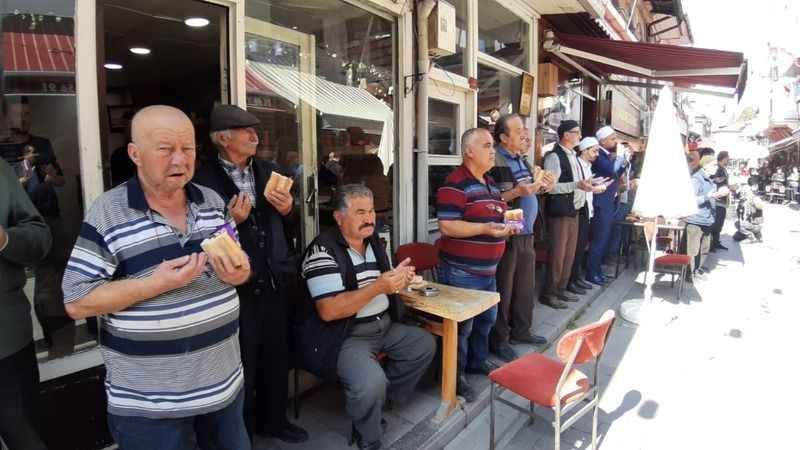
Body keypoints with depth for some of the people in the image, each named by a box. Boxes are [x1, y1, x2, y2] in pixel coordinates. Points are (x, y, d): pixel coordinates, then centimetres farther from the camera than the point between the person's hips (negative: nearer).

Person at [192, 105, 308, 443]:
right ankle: (241, 431, 32)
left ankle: (273, 419, 40)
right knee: (242, 363, 8)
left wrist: (287, 208, -3)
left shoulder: (267, 171, 10)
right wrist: (230, 221, -24)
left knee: (277, 354, 18)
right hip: (237, 284, -6)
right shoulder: (204, 179, -10)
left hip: (275, 279, 6)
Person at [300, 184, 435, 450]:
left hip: (384, 326, 9)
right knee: (371, 382, -29)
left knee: (425, 344, 9)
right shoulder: (323, 250, -19)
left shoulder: (374, 242, 7)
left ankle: (383, 400, 20)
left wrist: (398, 279, -5)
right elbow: (328, 310, -26)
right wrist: (379, 287, -29)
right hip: (344, 336, -8)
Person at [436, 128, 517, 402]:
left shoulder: (490, 183, 13)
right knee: (461, 325, 2)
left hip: (487, 269, 10)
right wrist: (486, 228, -28)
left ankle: (478, 361, 43)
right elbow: (447, 226, -24)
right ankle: (455, 377, 19)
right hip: (462, 272, -9)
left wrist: (505, 226, 6)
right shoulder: (455, 184, -17)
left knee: (487, 318, 22)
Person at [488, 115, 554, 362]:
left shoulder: (521, 159, 12)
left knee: (526, 287, 18)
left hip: (526, 233, 9)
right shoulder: (495, 161, -15)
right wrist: (517, 192, -26)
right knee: (503, 290, 3)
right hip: (506, 236, -8)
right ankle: (498, 340, 18)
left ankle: (520, 330, 35)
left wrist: (542, 185, 5)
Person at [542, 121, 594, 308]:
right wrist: (577, 185, -25)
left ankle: (561, 289, 26)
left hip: (574, 210, 9)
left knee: (570, 252, 14)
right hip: (559, 211, -9)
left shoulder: (573, 155, 15)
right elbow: (550, 186, -21)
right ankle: (549, 294, 9)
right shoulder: (554, 157, -14)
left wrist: (586, 185, 10)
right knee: (558, 253, -3)